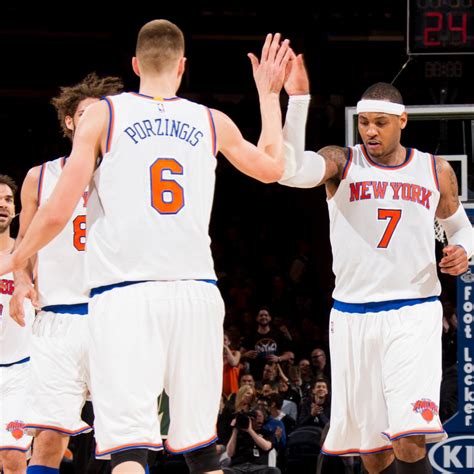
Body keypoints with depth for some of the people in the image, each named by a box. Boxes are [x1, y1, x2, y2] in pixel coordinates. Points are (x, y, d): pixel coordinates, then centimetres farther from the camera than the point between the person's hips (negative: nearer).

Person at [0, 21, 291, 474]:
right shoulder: (213, 122, 13)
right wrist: (270, 94, 42)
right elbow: (272, 167, 31)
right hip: (195, 291, 3)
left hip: (123, 292, -3)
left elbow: (58, 213, -1)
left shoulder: (102, 115, 4)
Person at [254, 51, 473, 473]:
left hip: (413, 314, -1)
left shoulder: (436, 171, 7)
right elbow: (291, 170, -21)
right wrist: (297, 101, -31)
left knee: (410, 438, -18)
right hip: (353, 314, 1)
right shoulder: (341, 163, 0)